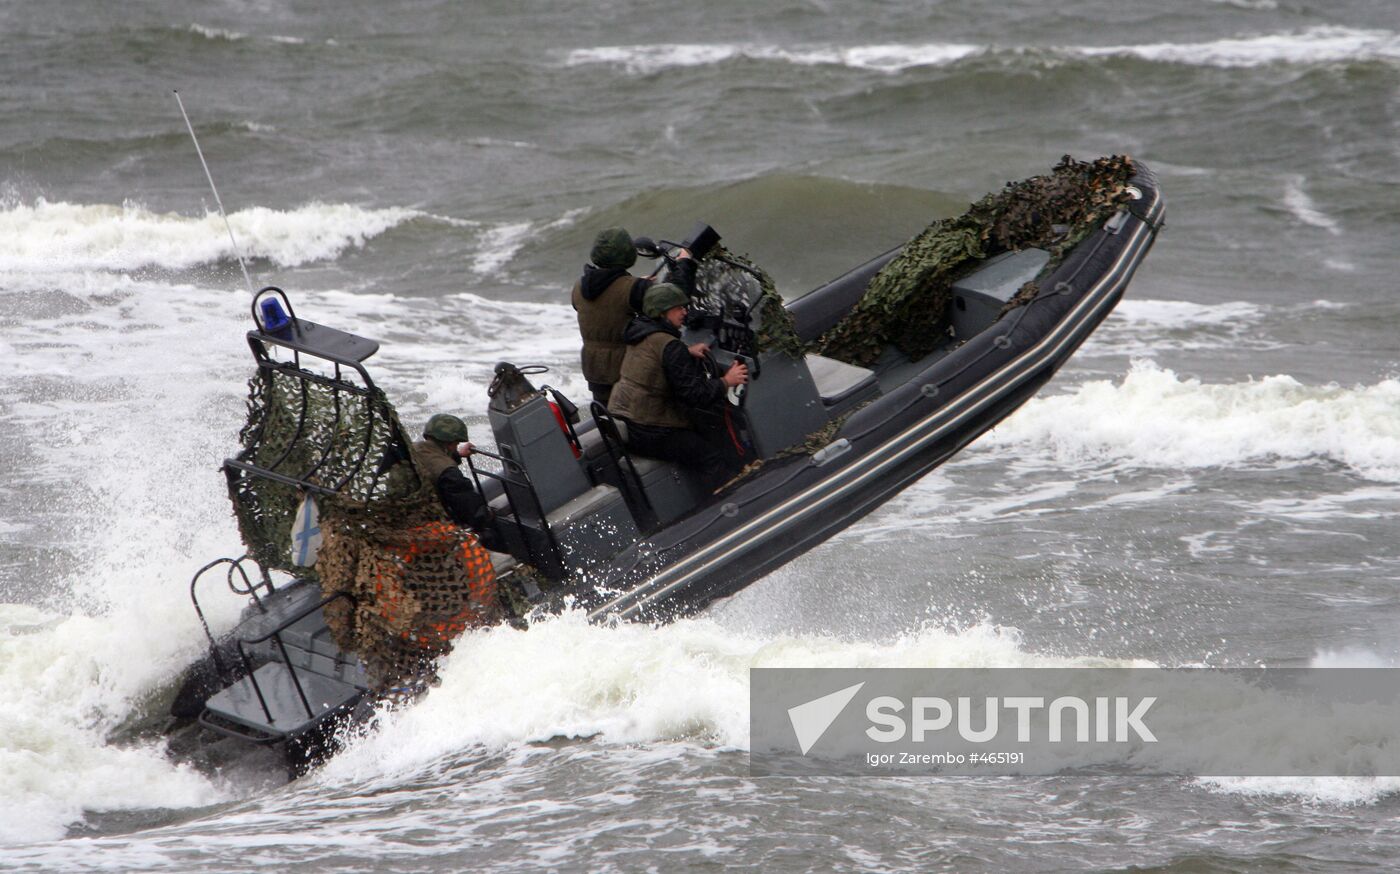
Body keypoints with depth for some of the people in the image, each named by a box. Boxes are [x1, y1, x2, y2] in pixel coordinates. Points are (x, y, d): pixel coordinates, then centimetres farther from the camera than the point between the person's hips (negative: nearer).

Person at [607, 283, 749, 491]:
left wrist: (687, 352, 20)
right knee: (712, 459, -11)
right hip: (650, 433, -10)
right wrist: (726, 382, -9)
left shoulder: (640, 336, 10)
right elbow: (695, 394, -22)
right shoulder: (670, 347, -19)